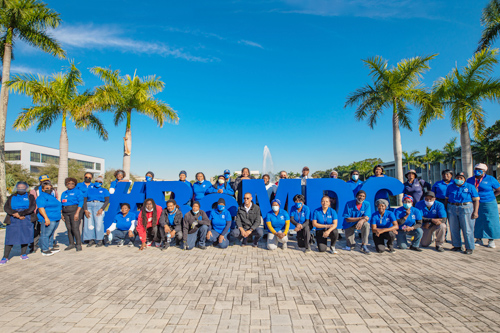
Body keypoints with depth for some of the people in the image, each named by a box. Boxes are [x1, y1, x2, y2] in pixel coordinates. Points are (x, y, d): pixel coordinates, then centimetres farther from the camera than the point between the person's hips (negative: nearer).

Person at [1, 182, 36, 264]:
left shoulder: (30, 197, 8)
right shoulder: (12, 197, 13)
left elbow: (32, 208, -6)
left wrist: (20, 213, -16)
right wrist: (17, 215, -15)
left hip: (26, 221, -1)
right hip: (13, 221, 1)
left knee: (25, 236, 3)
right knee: (10, 238, -1)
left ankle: (23, 254, 18)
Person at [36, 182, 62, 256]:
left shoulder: (52, 196, 20)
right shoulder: (41, 197, -8)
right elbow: (41, 208, -18)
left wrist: (60, 216, 28)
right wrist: (46, 218, -25)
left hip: (56, 219, 9)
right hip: (48, 219, -9)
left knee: (51, 234, 15)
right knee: (45, 234, -5)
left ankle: (49, 247, 23)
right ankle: (44, 250, -1)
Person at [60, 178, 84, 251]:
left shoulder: (77, 191, 1)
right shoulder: (64, 193, 19)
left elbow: (81, 202, -7)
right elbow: (62, 204, 20)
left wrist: (77, 213, -16)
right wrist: (62, 214, 10)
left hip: (74, 211, -6)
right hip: (65, 212, 6)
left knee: (75, 228, -11)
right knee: (69, 228, 5)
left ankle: (78, 244, -6)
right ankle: (71, 244, 13)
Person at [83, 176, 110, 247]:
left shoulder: (104, 190, 16)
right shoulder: (89, 189, 20)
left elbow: (107, 201, 5)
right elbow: (84, 200, 11)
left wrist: (101, 209, -10)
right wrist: (85, 210, -4)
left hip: (99, 206, -2)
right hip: (89, 206, 2)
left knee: (99, 224, -11)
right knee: (89, 224, -6)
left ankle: (100, 240, -5)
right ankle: (91, 240, 4)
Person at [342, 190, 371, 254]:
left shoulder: (367, 204, -12)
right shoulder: (349, 204, -18)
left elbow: (367, 217, -20)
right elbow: (347, 219, -19)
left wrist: (362, 220, -45)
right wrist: (360, 218, -29)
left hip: (361, 223, 1)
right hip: (349, 225, -1)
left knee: (366, 224, -35)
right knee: (351, 246, -3)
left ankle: (364, 246, -22)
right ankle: (352, 245, 37)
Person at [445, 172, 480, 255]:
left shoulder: (470, 187, 3)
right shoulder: (450, 187, 12)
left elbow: (476, 200, -1)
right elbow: (446, 199, 14)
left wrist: (475, 212, -9)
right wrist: (445, 210, 7)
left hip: (466, 209, -3)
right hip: (452, 209, 3)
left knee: (467, 229, -2)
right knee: (454, 229, 7)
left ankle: (469, 248, 7)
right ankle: (457, 246, 18)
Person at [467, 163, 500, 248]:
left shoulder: (490, 179, -1)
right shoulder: (470, 180, 6)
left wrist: (490, 197, -3)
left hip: (489, 204, -2)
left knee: (490, 221, 1)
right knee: (476, 221, 5)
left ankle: (491, 240, 13)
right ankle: (478, 239, 15)